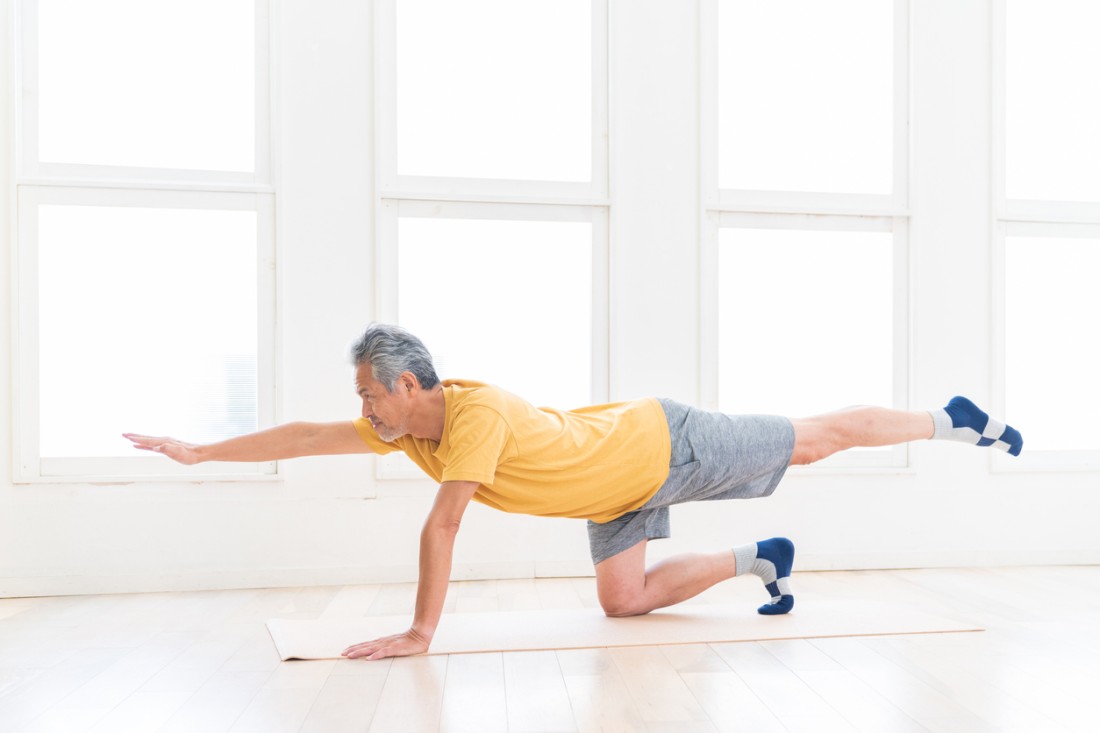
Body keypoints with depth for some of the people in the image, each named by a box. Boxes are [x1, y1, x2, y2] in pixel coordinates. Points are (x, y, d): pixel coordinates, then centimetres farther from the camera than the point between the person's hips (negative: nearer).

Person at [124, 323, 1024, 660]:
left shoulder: (477, 411, -34)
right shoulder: (406, 430, -7)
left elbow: (441, 529, -37)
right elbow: (304, 437, -1)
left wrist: (420, 633, -32)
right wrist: (200, 451, 1)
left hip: (665, 443, -7)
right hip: (621, 488, 7)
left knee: (813, 439, 8)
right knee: (624, 599, 6)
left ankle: (953, 420, 30)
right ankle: (757, 560, 22)